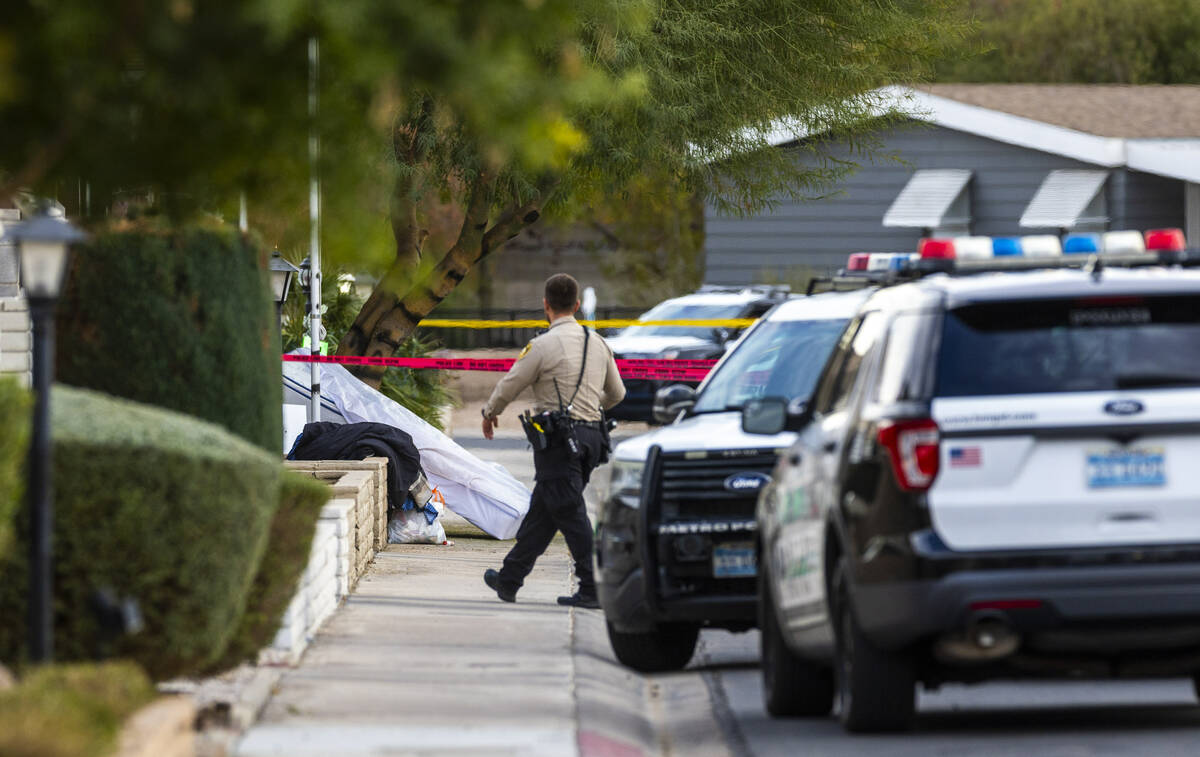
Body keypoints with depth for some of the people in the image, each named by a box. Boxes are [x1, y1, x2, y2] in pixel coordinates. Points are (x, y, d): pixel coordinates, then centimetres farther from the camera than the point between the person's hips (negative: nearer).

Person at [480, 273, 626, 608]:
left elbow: (508, 387, -3)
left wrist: (489, 414, 17)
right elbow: (616, 393, 20)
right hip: (591, 436, 7)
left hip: (559, 439, -7)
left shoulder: (543, 346, -11)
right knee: (541, 511, 14)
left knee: (570, 513, -5)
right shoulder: (598, 344, 10)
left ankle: (592, 588, -10)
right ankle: (510, 578, 22)